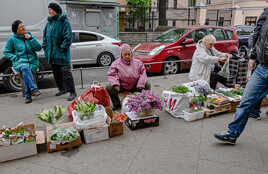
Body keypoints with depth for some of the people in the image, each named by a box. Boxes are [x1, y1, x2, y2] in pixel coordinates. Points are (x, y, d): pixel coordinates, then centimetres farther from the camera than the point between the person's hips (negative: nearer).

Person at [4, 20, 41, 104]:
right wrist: (16, 58, -7)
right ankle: (34, 88, -42)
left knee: (26, 73, -30)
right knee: (25, 68, -37)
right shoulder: (12, 39, 5)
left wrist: (31, 39, -6)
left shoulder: (29, 35, 11)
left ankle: (28, 95, -25)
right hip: (20, 62, -2)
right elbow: (6, 52, 10)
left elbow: (39, 48, 5)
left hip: (32, 61, 2)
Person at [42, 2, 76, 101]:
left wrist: (63, 48, -16)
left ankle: (72, 92, -5)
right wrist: (46, 48, 11)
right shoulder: (49, 22, 15)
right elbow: (45, 36, 20)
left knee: (66, 72, -10)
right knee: (56, 72, 15)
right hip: (52, 54, 8)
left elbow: (68, 37, -13)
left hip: (61, 53, -8)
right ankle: (62, 89, 29)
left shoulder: (63, 22, -8)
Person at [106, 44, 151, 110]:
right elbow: (111, 75, -6)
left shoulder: (138, 62, 2)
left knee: (147, 85, -17)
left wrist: (141, 84, -12)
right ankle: (117, 104, 1)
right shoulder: (116, 64, -4)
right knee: (109, 88, -26)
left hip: (134, 86, 2)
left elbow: (143, 73, 4)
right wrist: (115, 84, -25)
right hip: (121, 86, -1)